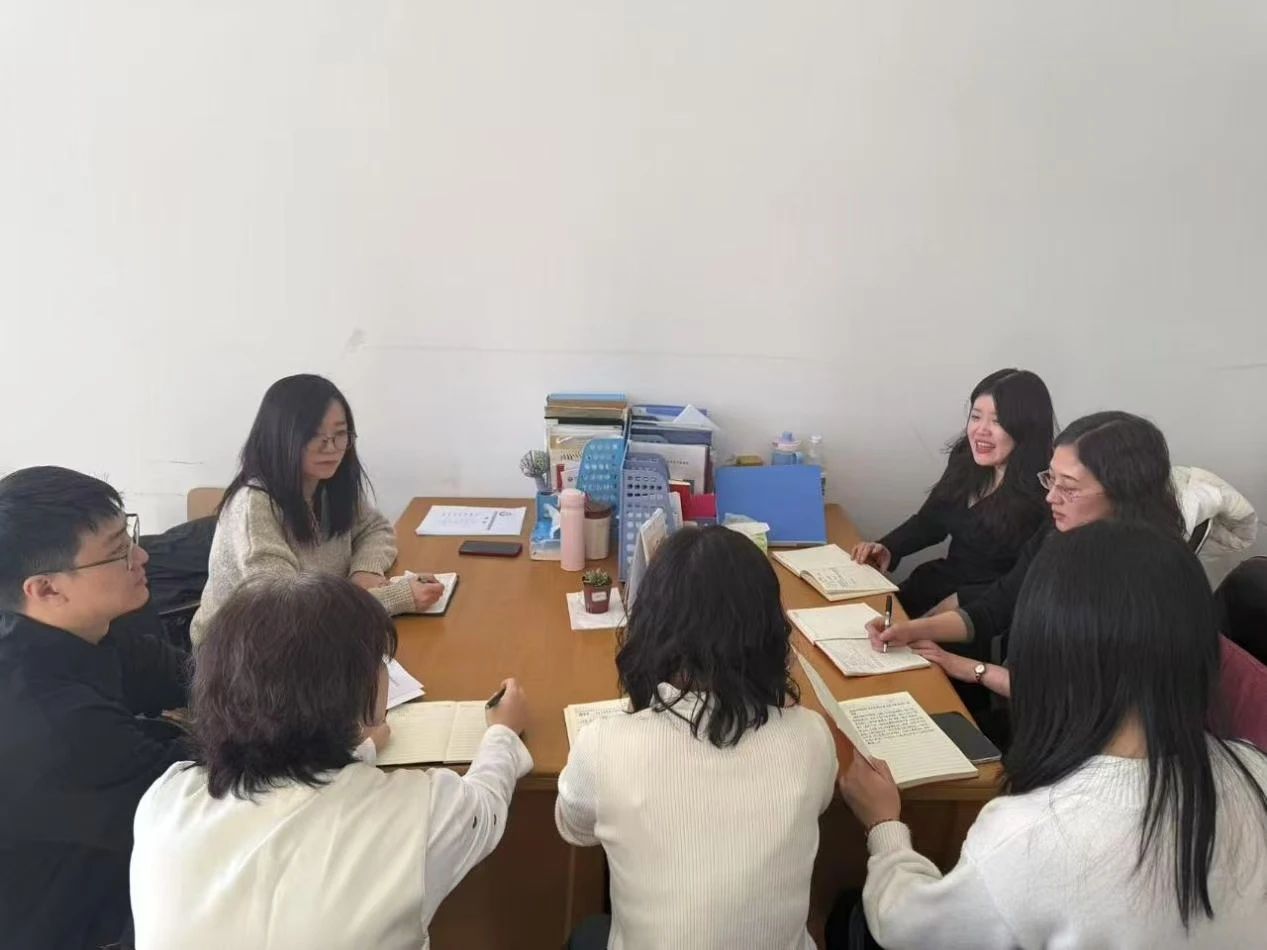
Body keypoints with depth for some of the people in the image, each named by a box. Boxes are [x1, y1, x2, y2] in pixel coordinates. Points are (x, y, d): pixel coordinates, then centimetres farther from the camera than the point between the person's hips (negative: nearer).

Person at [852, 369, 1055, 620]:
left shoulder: (1044, 493, -20)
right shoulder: (965, 460, 2)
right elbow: (929, 521, 14)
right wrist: (887, 548, -2)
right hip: (943, 581, 7)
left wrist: (959, 602, -22)